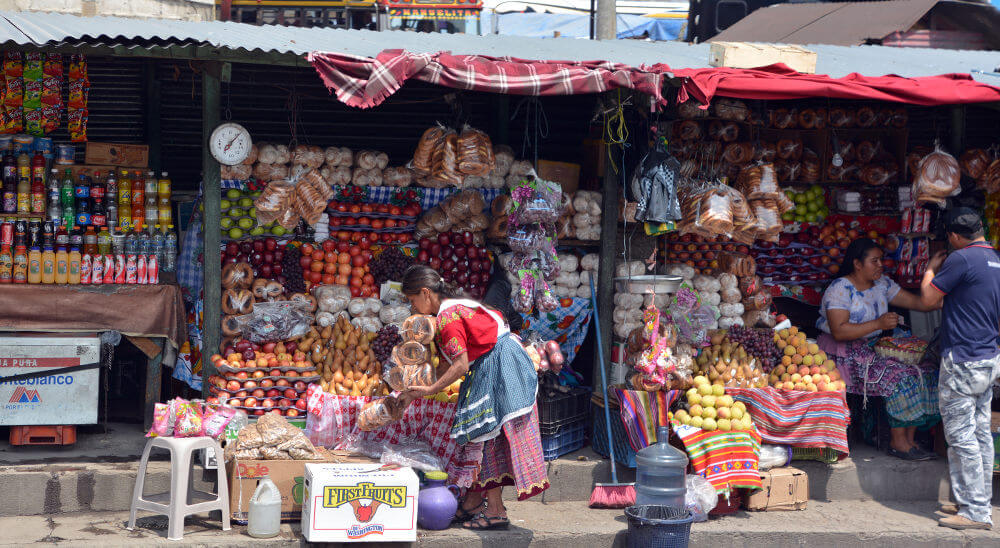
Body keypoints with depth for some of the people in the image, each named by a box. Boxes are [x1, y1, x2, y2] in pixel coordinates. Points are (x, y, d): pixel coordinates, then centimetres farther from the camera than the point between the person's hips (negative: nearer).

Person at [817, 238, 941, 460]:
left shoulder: (882, 283, 11)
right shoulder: (840, 289, -12)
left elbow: (918, 302, 11)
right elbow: (839, 331, -21)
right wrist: (878, 324, -23)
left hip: (872, 349, 8)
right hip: (844, 355, -8)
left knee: (925, 371, -11)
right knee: (899, 377, -26)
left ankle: (909, 439, -9)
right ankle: (897, 442, -15)